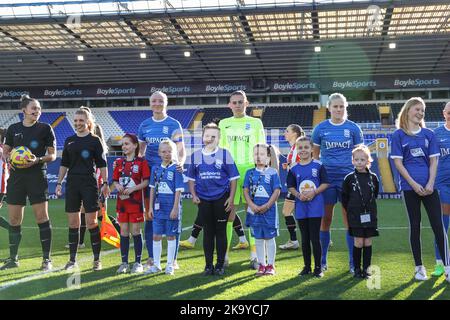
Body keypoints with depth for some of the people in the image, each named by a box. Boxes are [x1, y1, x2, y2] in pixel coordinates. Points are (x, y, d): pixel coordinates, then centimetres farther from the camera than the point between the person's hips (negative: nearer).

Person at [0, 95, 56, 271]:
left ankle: (47, 259, 3)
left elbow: (52, 155, 0)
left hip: (37, 177, -3)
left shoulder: (45, 128, 0)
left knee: (42, 217, -6)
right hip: (16, 176, 3)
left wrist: (37, 160, -17)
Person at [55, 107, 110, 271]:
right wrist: (59, 183, 10)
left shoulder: (94, 140, 1)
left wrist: (105, 183, -7)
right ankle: (72, 260, 13)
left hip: (89, 184, -4)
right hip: (72, 184, 4)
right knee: (73, 222, 6)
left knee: (91, 222, -5)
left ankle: (97, 260, 5)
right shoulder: (69, 141, 12)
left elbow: (102, 164, -1)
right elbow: (64, 164, 16)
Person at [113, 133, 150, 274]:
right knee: (124, 231, 7)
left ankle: (138, 263, 11)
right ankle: (124, 263, 16)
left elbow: (146, 181, -8)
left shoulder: (141, 162, -4)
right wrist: (117, 186, -9)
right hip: (122, 201, 4)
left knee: (135, 231, 1)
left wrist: (133, 188, -19)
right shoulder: (119, 162, 10)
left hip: (136, 201, -4)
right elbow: (114, 181, 13)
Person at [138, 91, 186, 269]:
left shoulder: (174, 124, 1)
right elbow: (141, 150, 16)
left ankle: (173, 258, 9)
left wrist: (180, 163, -23)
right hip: (150, 173, 3)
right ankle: (151, 258, 15)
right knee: (150, 216, 5)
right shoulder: (145, 125, 11)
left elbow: (180, 149, -3)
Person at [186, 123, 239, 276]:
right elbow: (191, 178, 13)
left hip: (221, 200, -2)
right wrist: (193, 196, 3)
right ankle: (208, 265, 18)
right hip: (203, 200, 2)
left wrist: (231, 198, -6)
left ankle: (220, 264, 15)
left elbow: (233, 178, -1)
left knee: (220, 232, 5)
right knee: (208, 233, 9)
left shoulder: (225, 154, -2)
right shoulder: (196, 155, 6)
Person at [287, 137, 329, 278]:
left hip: (315, 207, -3)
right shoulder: (294, 169, 5)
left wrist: (314, 193, -16)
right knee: (305, 239, 12)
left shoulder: (318, 166, -3)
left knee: (315, 238, -1)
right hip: (301, 207, 3)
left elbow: (325, 183, -3)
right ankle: (307, 266, 23)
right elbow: (290, 187, 8)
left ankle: (318, 267, 11)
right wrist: (298, 195, -10)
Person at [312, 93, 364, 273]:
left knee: (349, 220, 1)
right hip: (326, 177, 1)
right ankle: (323, 260, 17)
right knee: (325, 219, 6)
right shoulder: (321, 128, 4)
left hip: (348, 177, 0)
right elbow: (315, 154, 11)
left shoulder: (353, 128, 3)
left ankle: (352, 262, 10)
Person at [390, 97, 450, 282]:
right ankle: (419, 267, 15)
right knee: (415, 226, 6)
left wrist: (430, 183, -8)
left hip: (429, 186, 2)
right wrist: (414, 184, -10)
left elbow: (434, 160, 5)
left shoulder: (429, 134, 8)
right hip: (410, 187, -2)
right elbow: (398, 162, -4)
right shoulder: (398, 135, 1)